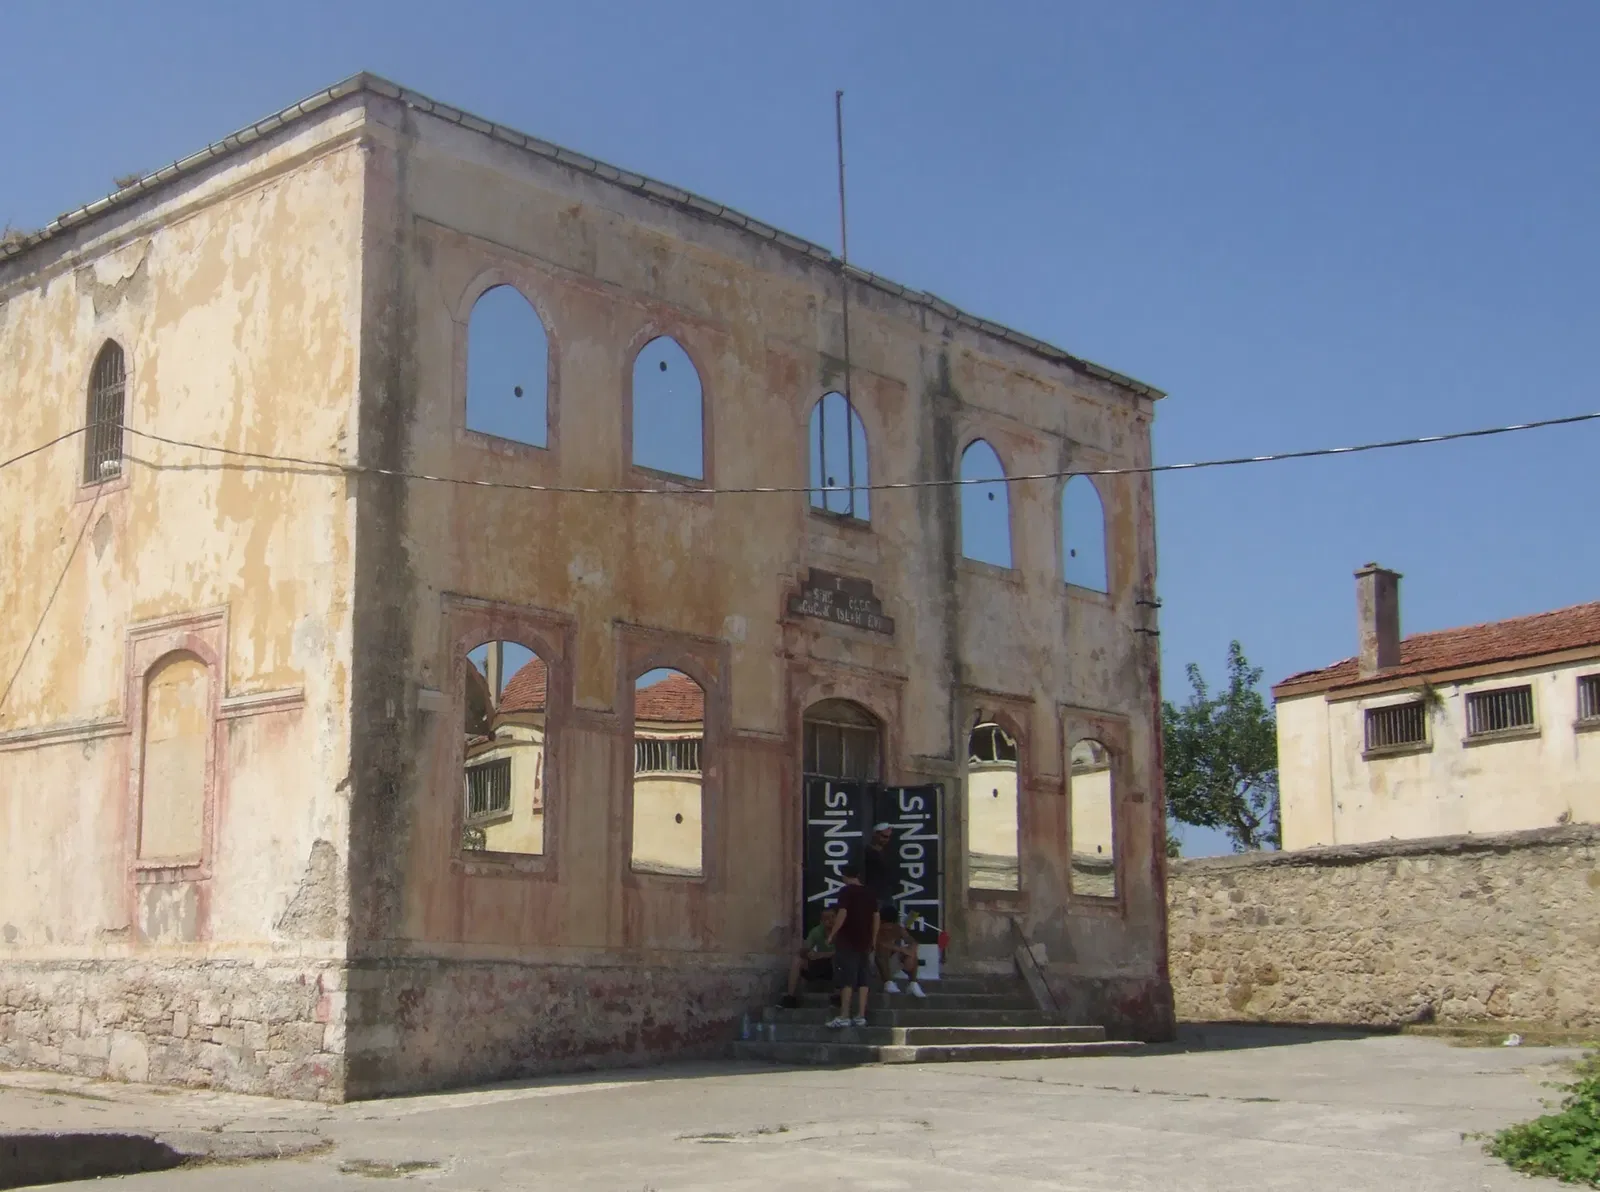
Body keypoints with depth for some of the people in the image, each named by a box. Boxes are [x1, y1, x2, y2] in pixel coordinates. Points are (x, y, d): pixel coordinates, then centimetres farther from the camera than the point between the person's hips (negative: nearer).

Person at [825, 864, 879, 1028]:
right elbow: (876, 919, 12)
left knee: (847, 979, -7)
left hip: (848, 941, -6)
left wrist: (832, 934, -8)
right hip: (865, 942, 6)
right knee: (862, 979, 8)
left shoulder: (846, 891, -7)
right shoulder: (870, 894, 12)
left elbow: (842, 915, -16)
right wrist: (872, 941, 18)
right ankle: (861, 1016, 6)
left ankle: (844, 1016, -10)